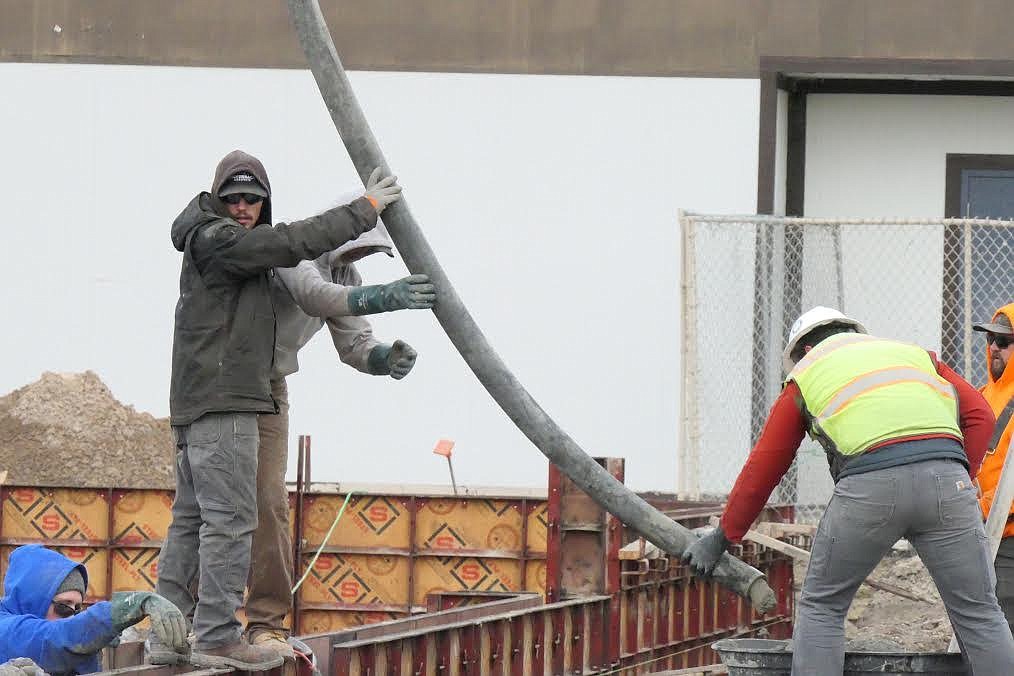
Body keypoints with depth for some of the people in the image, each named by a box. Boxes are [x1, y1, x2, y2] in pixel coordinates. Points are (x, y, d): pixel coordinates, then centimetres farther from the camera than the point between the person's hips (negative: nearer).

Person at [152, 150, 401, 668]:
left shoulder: (239, 243, 19)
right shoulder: (214, 240, -11)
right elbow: (295, 242, -16)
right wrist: (366, 208, -8)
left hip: (197, 407, 11)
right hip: (221, 400, -11)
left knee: (191, 519, 9)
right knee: (230, 518, -12)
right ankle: (216, 637, -14)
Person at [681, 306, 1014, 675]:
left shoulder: (805, 374, 27)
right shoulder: (914, 353, 32)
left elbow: (763, 467, 29)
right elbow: (979, 415, 18)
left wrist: (723, 537, 38)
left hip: (869, 484, -2)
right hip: (946, 476, 2)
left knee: (821, 606, 14)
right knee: (978, 613, 6)